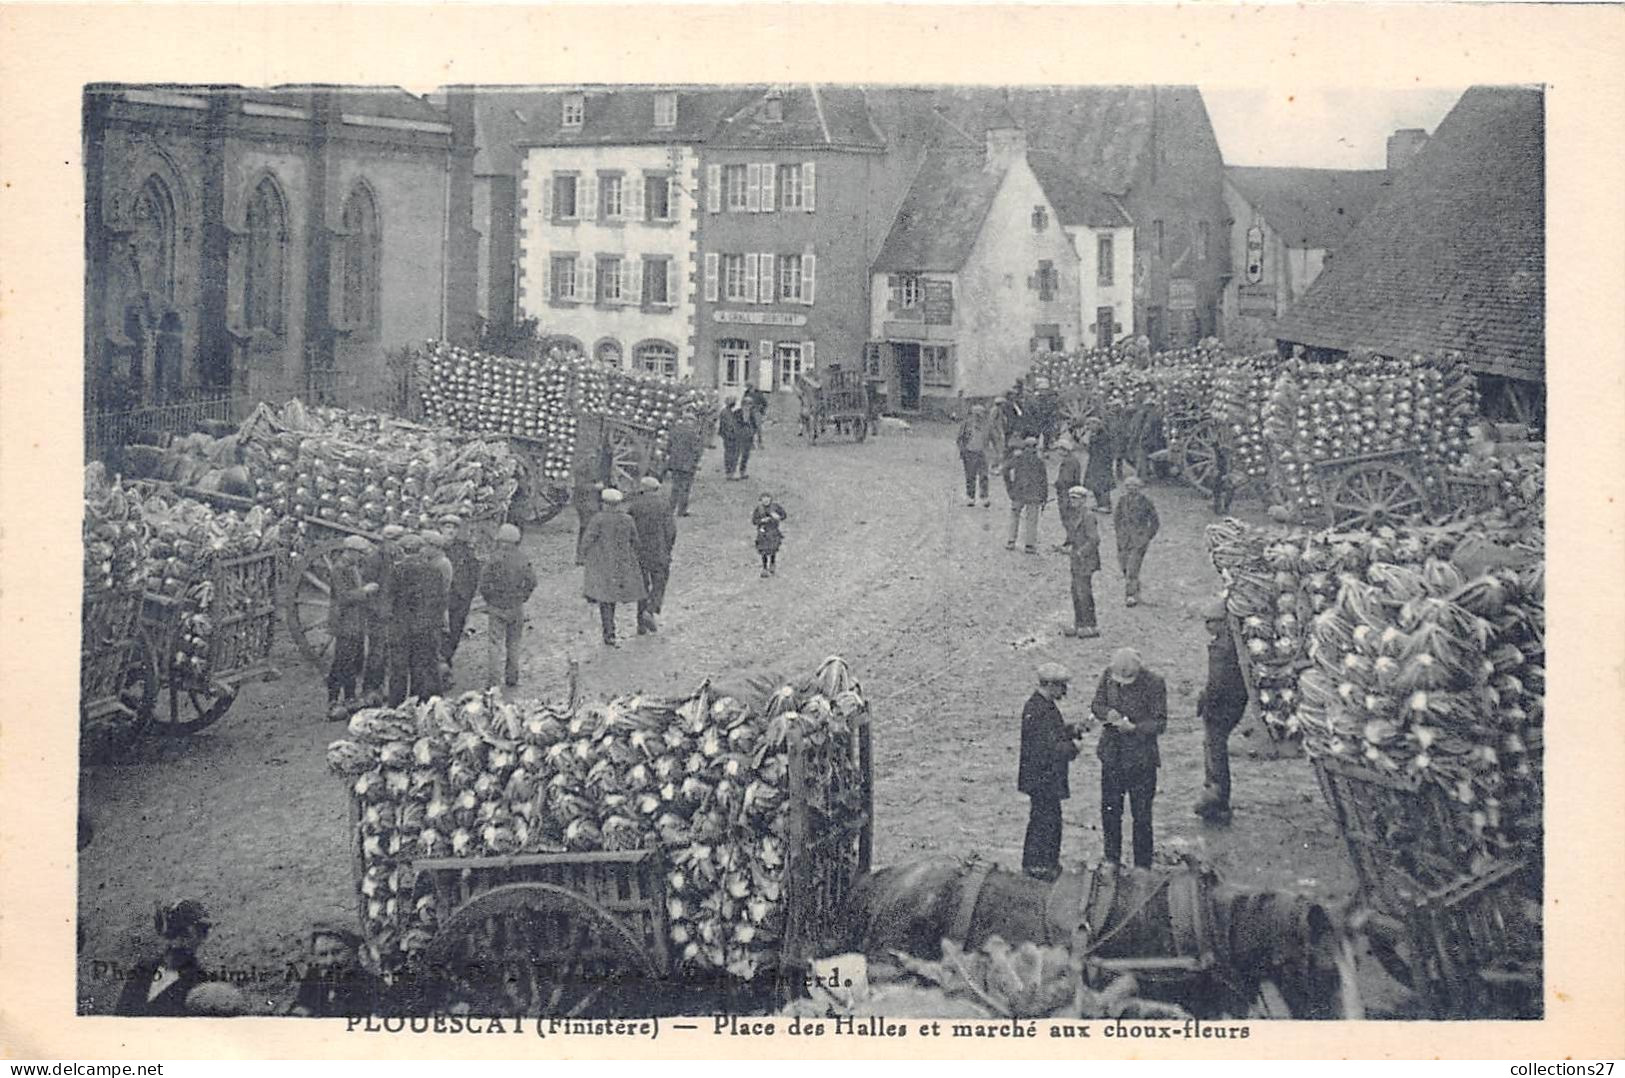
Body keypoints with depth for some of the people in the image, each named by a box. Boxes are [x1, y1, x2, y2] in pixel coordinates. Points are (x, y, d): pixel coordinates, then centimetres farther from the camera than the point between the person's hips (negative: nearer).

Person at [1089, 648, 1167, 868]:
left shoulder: (1154, 684, -16)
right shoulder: (1108, 675, -4)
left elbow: (1160, 722, -12)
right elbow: (1096, 705, 6)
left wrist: (1135, 728, -28)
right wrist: (1107, 713, -17)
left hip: (1141, 759, -4)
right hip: (1111, 754, 4)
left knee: (1141, 815, 3)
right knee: (1109, 809, 14)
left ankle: (1142, 867, 16)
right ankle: (1112, 860, 31)